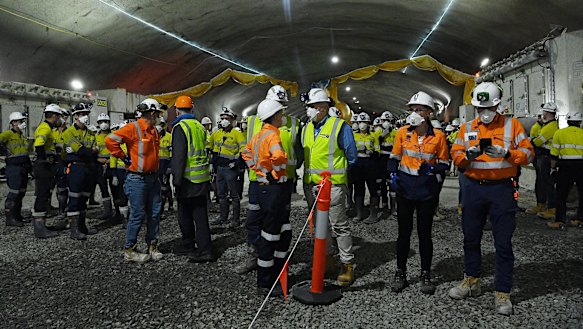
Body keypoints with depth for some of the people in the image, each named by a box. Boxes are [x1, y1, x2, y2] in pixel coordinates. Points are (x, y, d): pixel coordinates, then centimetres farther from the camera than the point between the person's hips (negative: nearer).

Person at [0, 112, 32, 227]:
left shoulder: (22, 136, 19)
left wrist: (29, 165, 20)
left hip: (23, 168, 9)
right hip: (14, 168, -9)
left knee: (21, 193, 13)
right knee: (14, 193, -9)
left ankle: (17, 216, 23)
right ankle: (10, 218, -5)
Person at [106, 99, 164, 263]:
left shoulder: (154, 131, 14)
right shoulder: (133, 128, -12)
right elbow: (110, 140, -19)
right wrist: (124, 157, -13)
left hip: (153, 178, 8)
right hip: (137, 179, -8)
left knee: (154, 213, 10)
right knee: (138, 215, -3)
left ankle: (152, 247, 21)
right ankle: (129, 250, 10)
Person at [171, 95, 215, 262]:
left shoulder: (180, 127, -11)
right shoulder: (200, 126, 12)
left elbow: (179, 155, -17)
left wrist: (176, 178, -15)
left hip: (188, 178, -7)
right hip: (203, 177, 7)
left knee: (185, 214, 8)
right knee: (200, 214, 9)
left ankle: (188, 245, 20)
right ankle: (204, 249, 10)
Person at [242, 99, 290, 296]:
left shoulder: (259, 135, 12)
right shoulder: (272, 135, -17)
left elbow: (246, 152, 26)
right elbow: (279, 156, -37)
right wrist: (275, 174, -18)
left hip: (264, 188, 10)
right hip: (273, 189, -10)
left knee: (285, 232, 19)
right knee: (269, 237, -1)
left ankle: (277, 273, 30)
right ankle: (265, 285, 11)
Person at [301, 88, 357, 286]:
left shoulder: (339, 126, -6)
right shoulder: (306, 129, 12)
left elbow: (351, 156, -2)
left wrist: (334, 170, 3)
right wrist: (308, 173, 11)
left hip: (332, 185, -6)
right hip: (310, 185, 7)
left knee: (339, 226, 0)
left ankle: (347, 265, 11)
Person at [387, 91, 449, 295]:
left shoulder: (438, 136, -2)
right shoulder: (403, 132, 1)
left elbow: (444, 163, 5)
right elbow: (394, 158, 9)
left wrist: (433, 169, -16)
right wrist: (393, 175, -8)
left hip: (427, 191, -1)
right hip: (405, 188, 1)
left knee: (425, 233, 7)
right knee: (404, 232, 8)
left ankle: (426, 275, 21)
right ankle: (400, 273, 20)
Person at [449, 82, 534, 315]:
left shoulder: (512, 124, 2)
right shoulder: (467, 128, 9)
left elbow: (528, 153, -3)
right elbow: (455, 155, 5)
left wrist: (506, 153, -21)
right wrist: (468, 155, -17)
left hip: (502, 189, -3)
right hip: (473, 189, 3)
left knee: (503, 243, 2)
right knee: (471, 238, 13)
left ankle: (502, 293, 13)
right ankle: (472, 281, 30)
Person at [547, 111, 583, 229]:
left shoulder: (559, 133, 4)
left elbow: (554, 154, 1)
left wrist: (553, 168, 8)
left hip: (566, 166, -1)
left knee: (561, 194, 2)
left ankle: (560, 220, 1)